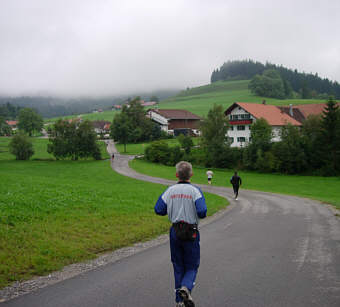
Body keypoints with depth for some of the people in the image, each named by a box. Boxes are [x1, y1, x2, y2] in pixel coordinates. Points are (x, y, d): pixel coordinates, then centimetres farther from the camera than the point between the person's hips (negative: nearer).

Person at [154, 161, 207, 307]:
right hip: (191, 234, -3)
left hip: (175, 232, 3)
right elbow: (202, 212, -20)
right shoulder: (195, 191, -10)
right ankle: (186, 288, -18)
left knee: (178, 267, 15)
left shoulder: (170, 190, -1)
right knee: (192, 266, 10)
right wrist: (197, 213, 3)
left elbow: (158, 210, -2)